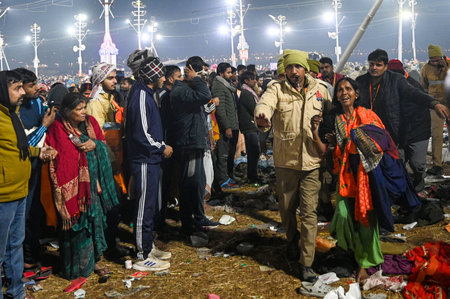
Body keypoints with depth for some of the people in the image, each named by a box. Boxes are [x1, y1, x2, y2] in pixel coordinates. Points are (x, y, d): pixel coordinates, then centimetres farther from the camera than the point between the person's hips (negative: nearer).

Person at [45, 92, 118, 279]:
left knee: (95, 219, 10)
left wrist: (95, 144, -9)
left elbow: (103, 142, 15)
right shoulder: (58, 129, -10)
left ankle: (92, 260, 25)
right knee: (76, 223, 1)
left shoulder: (90, 122, 5)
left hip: (92, 182, 5)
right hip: (72, 185, -5)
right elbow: (58, 160, -10)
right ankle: (74, 266, 16)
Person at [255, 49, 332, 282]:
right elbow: (265, 104, -23)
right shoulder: (277, 88, -3)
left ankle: (306, 264, 6)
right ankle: (292, 240, 45)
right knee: (287, 207, 15)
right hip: (285, 160, 0)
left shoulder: (320, 89, 4)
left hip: (312, 160, 0)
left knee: (309, 212, -1)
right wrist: (262, 117, -46)